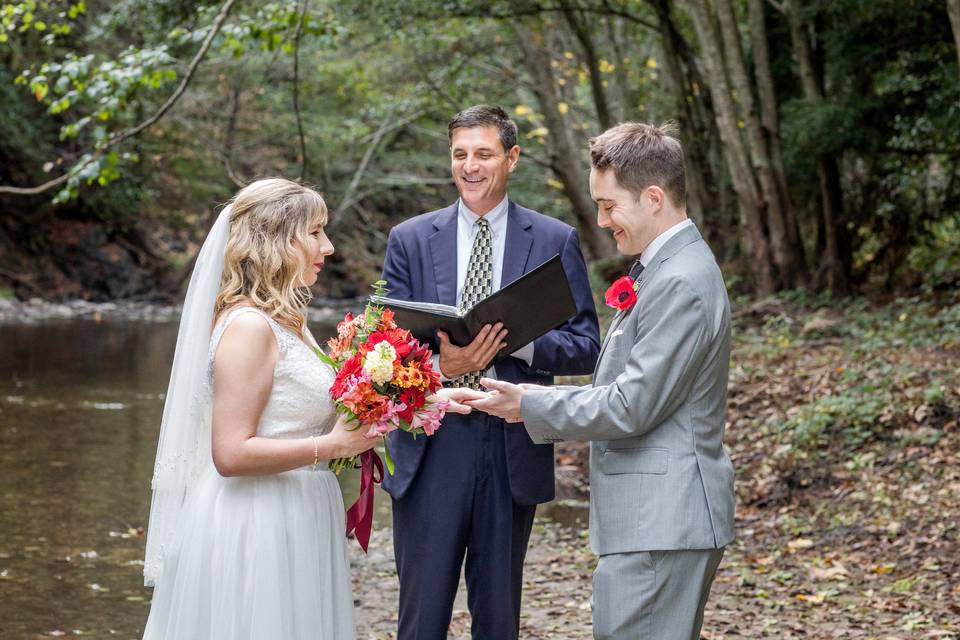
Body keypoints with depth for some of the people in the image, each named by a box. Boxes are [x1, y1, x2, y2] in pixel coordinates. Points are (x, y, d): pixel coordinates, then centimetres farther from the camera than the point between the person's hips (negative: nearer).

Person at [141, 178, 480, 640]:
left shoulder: (288, 322, 12)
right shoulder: (248, 327, -17)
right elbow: (231, 454, -22)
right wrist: (333, 445, -19)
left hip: (294, 528, 10)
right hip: (256, 531, -10)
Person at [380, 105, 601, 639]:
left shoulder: (556, 242, 4)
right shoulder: (410, 240, 6)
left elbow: (586, 348, 1)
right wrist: (439, 365, -19)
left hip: (513, 451, 0)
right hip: (430, 450, 0)